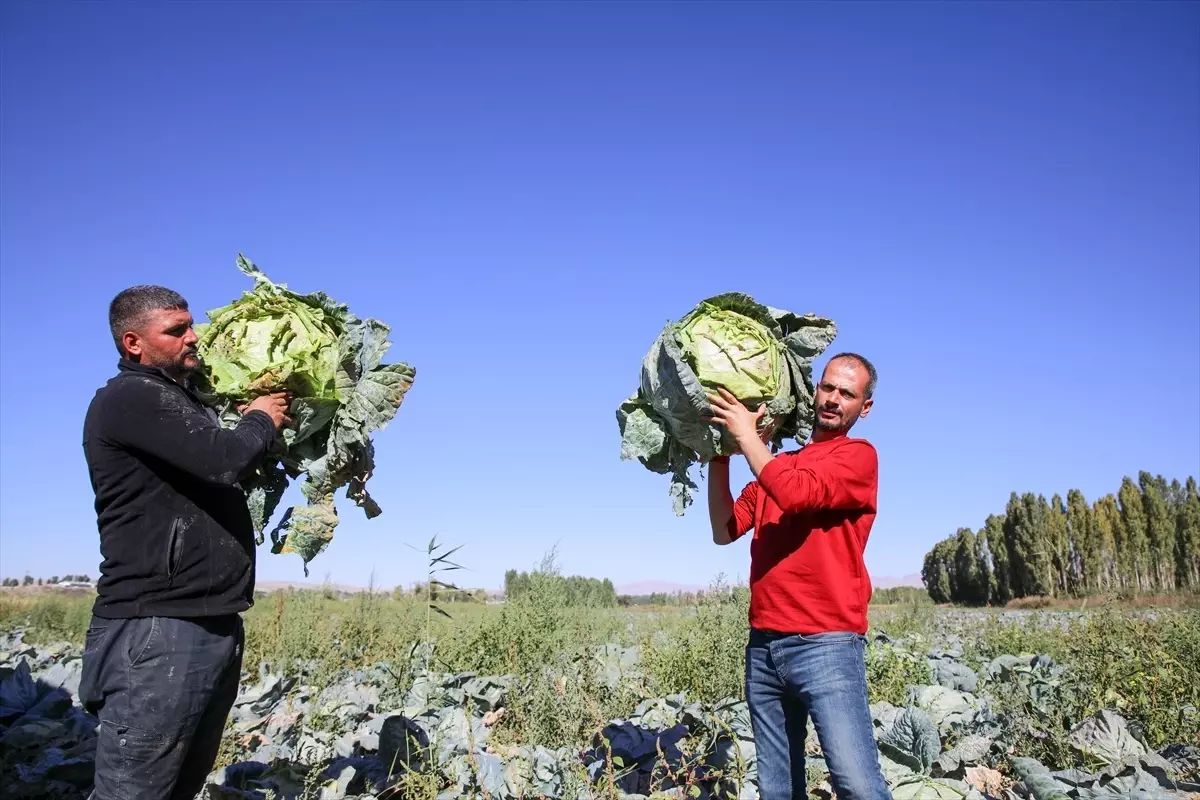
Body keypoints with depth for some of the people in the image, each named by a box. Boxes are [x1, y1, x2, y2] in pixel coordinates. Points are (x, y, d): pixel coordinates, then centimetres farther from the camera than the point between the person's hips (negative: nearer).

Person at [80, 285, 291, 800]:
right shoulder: (128, 399, -10)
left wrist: (268, 422, 14)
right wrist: (260, 420, -2)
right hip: (158, 630, -10)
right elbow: (225, 461, -23)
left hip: (215, 626, 10)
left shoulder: (184, 402, 21)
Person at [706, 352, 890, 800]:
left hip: (826, 644, -6)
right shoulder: (776, 462, 19)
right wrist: (719, 458, 4)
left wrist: (746, 436, -6)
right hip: (763, 644, 6)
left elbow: (796, 494, -18)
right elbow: (724, 532, 12)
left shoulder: (858, 456, 0)